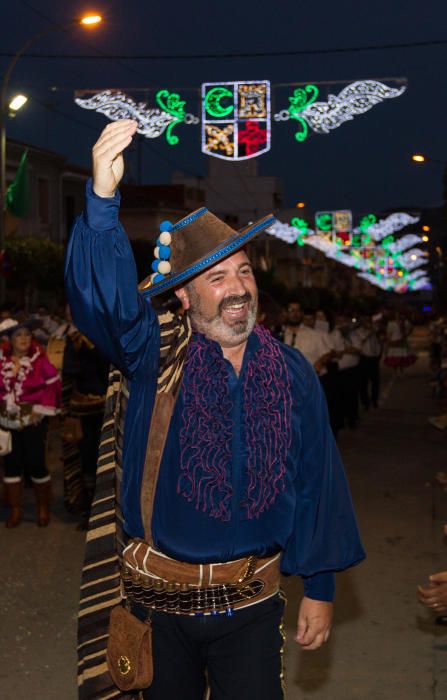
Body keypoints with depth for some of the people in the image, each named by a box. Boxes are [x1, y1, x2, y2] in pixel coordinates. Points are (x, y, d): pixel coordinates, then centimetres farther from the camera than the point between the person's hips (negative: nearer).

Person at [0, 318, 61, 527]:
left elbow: (52, 384, -9)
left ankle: (43, 507, 19)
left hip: (33, 420, -3)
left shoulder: (39, 359, -11)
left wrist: (41, 409, -11)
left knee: (35, 462, 0)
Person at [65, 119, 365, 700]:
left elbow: (317, 483, 2)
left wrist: (320, 588, 4)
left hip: (250, 607, 1)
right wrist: (103, 199, -44)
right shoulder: (153, 355, -8)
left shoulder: (291, 374, -2)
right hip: (158, 599, 0)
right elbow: (101, 296, -27)